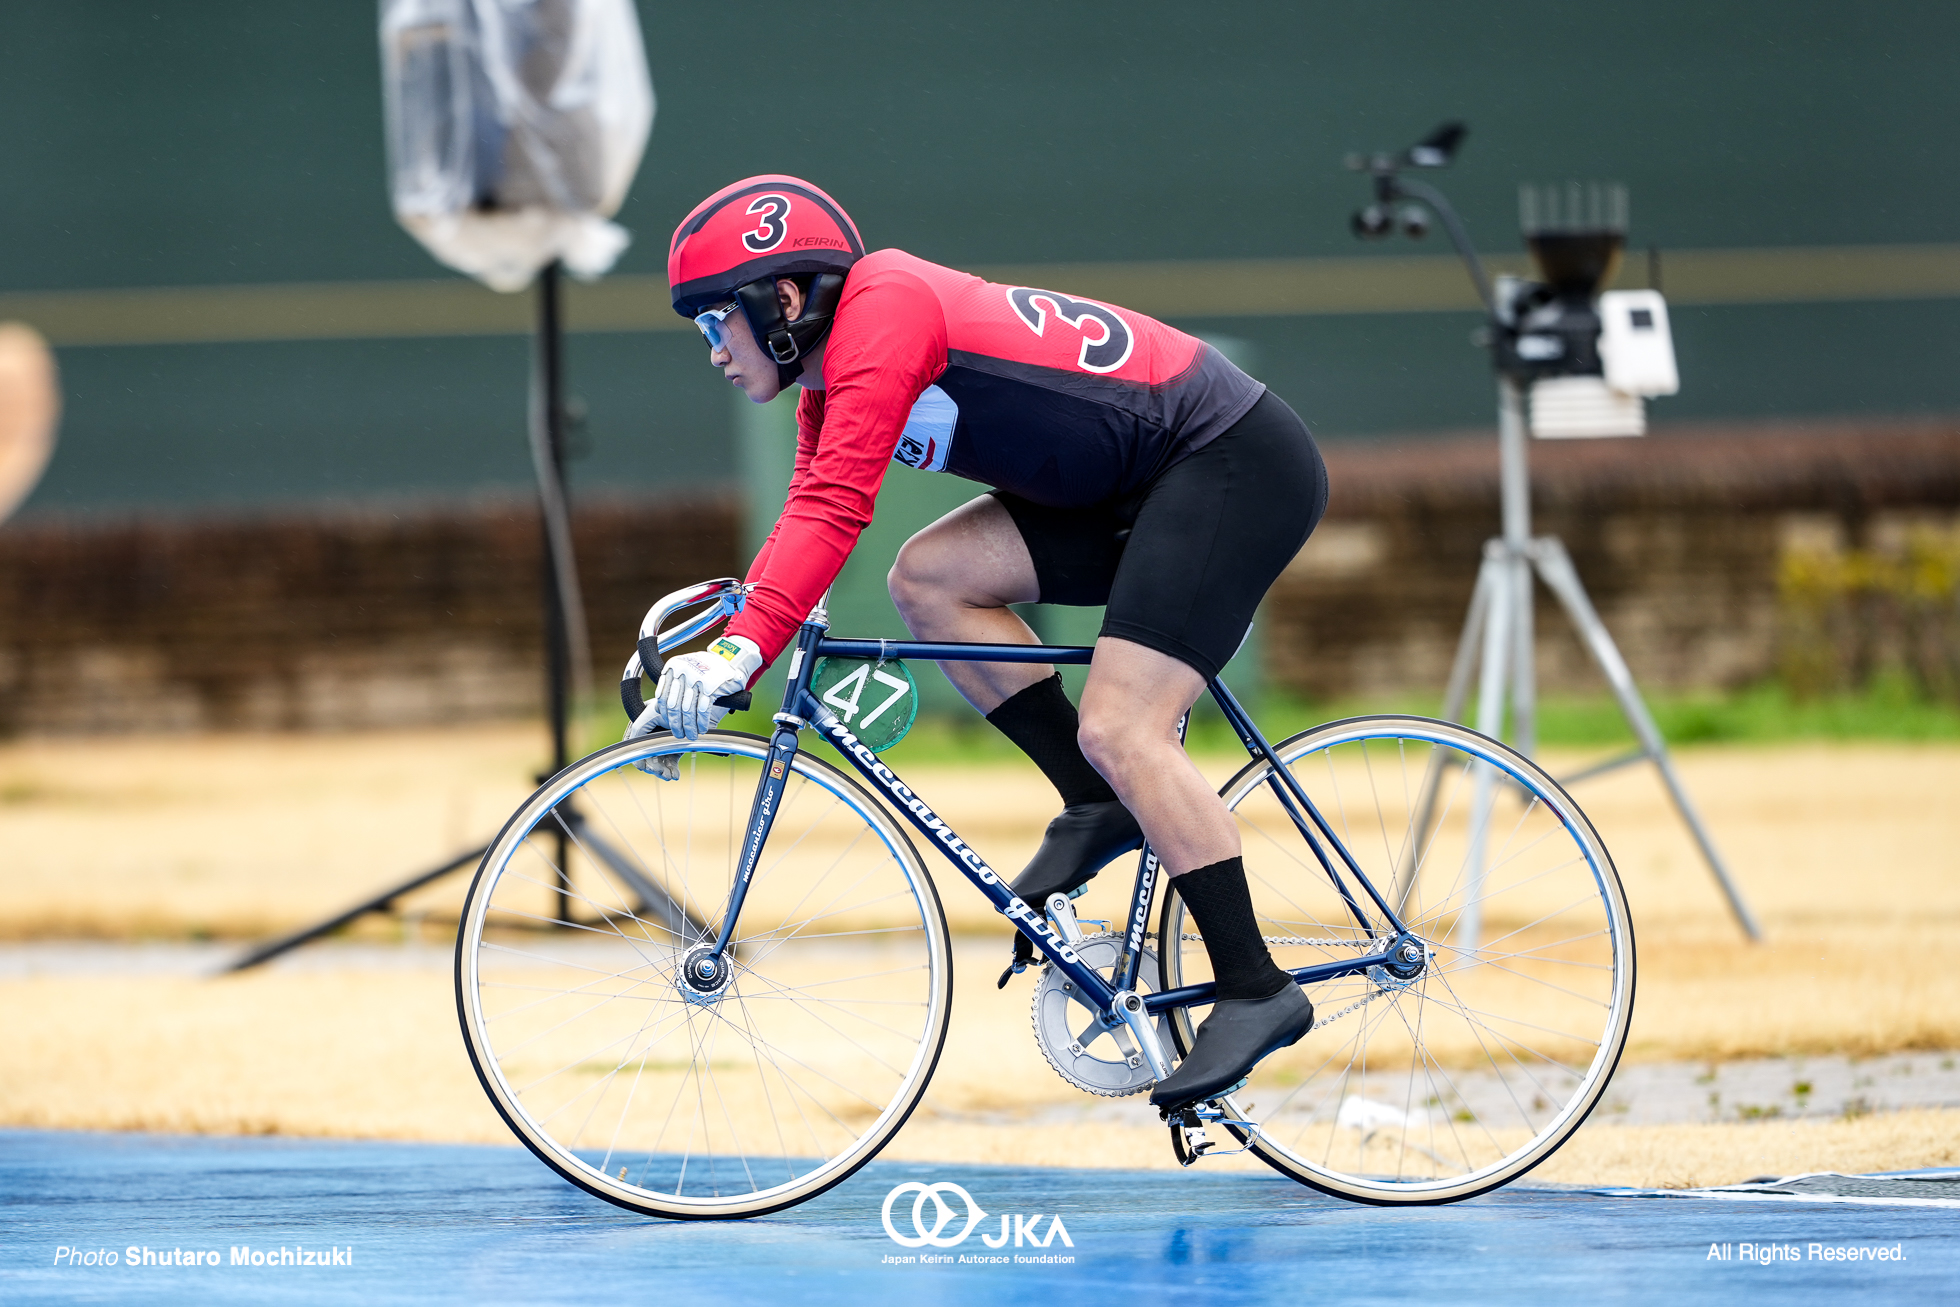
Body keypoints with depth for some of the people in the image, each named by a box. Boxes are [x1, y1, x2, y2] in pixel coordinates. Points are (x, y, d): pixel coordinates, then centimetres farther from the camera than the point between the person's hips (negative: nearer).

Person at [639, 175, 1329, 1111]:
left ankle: (1256, 990, -12)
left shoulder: (882, 311, -19)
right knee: (929, 577, -1)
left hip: (1237, 463, -10)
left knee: (1119, 729, -18)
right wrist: (712, 640, 1)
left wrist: (744, 650, -35)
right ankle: (1101, 805, 3)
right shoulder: (836, 377, 11)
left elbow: (835, 509, -29)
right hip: (1147, 486, 10)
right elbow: (807, 519, 12)